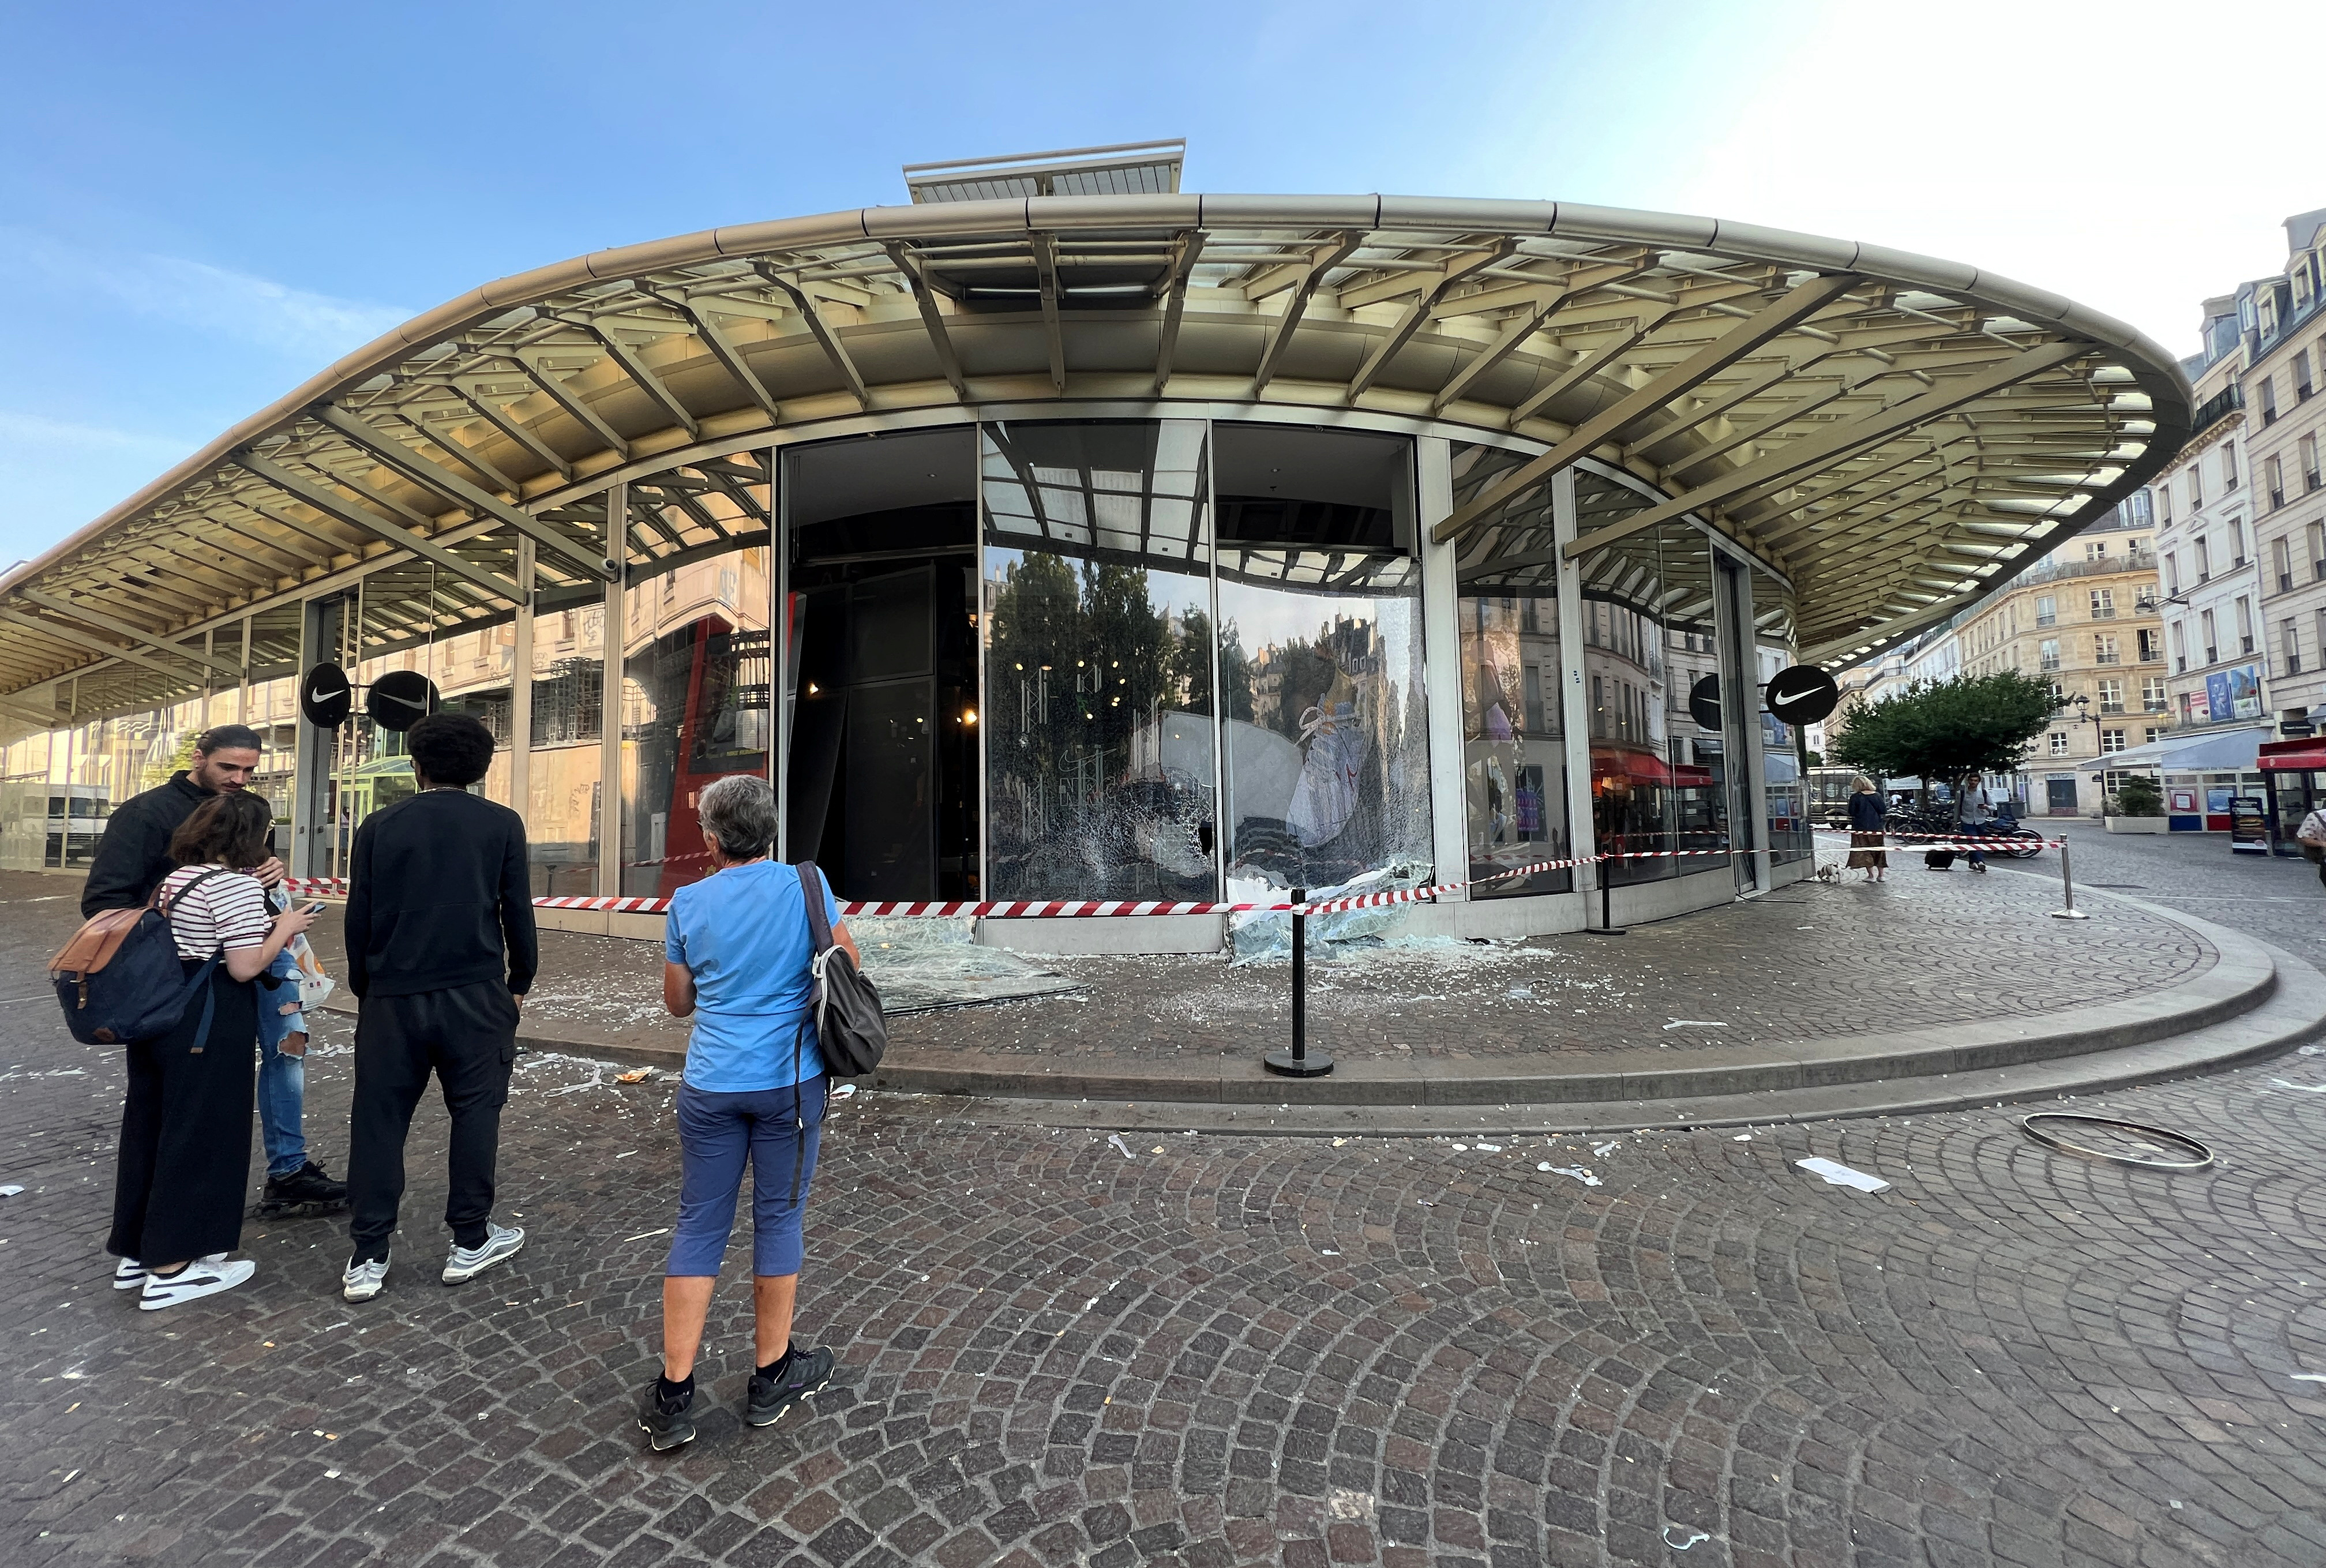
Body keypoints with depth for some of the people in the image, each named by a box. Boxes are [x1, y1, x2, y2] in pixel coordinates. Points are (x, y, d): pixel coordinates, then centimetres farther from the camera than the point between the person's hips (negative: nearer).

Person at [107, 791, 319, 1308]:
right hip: (207, 1024, -9)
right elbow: (244, 968, -20)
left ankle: (135, 1253, 29)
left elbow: (193, 941, 16)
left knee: (150, 1126, 17)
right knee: (198, 1134, 2)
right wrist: (284, 929, -7)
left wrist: (265, 928, 13)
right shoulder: (238, 884, -18)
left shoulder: (175, 877, 10)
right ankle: (172, 1269, 11)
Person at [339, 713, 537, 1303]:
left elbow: (358, 918, 5)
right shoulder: (502, 824, -3)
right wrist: (521, 979, 10)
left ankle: (367, 1259, 17)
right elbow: (517, 911, -1)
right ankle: (471, 1241, 17)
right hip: (475, 995, -2)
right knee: (475, 1111, 9)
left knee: (379, 1121, 11)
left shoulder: (380, 826, 2)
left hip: (392, 996, 2)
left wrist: (364, 987, 17)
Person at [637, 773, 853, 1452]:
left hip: (711, 1085, 2)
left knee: (699, 1227, 13)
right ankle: (772, 1376, 27)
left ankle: (673, 1394, 20)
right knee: (778, 1220, 11)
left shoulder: (689, 902, -1)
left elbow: (677, 1002, 10)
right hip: (790, 1082, -1)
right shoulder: (805, 885, -9)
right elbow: (849, 964, 1)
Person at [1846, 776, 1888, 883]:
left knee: (1865, 851, 2)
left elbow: (1851, 814, -8)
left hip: (1861, 828, -4)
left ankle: (1871, 875, 0)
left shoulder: (1855, 797, -10)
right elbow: (1884, 813, 4)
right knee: (1878, 850, 14)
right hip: (1877, 828, 4)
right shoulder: (1878, 795, 2)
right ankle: (1881, 875, 18)